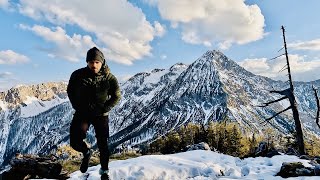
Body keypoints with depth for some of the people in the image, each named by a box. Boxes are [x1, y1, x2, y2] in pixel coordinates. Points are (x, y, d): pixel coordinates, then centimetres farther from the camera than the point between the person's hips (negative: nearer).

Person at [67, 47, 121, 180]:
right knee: (75, 142, -9)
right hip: (82, 113, 2)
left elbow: (116, 96, -3)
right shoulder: (78, 75, -9)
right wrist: (77, 107, -2)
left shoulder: (109, 78, -13)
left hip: (101, 115, -1)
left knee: (103, 144, 6)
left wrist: (104, 109, -12)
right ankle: (86, 153, 28)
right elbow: (70, 90, 8)